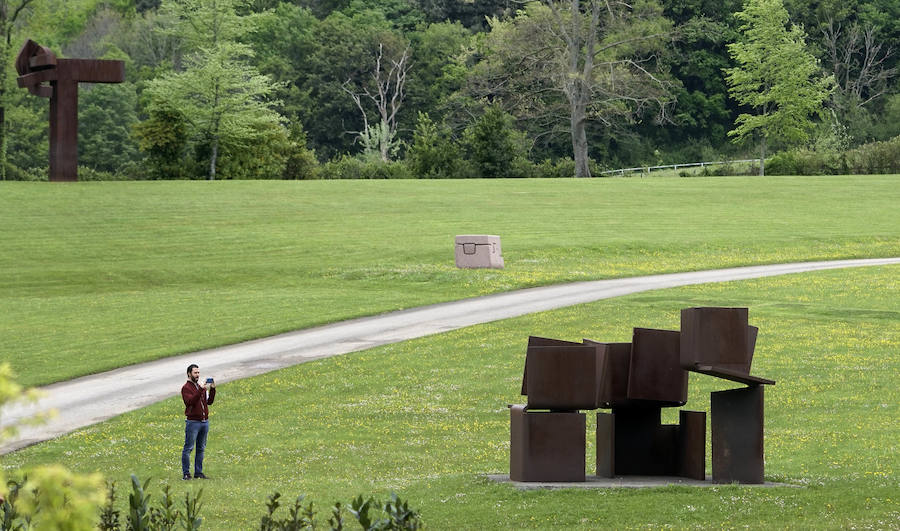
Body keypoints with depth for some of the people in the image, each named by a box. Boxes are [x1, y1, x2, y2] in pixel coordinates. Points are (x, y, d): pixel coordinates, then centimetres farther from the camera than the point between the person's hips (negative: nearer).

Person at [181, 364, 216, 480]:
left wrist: (212, 390, 1)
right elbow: (189, 402, -20)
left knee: (201, 448, 9)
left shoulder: (201, 387, 18)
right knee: (188, 448, -6)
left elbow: (209, 402, 14)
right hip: (193, 421, -7)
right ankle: (186, 473, -4)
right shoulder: (186, 388, -4)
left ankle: (198, 472, 13)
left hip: (205, 421, 7)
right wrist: (201, 390, -24)